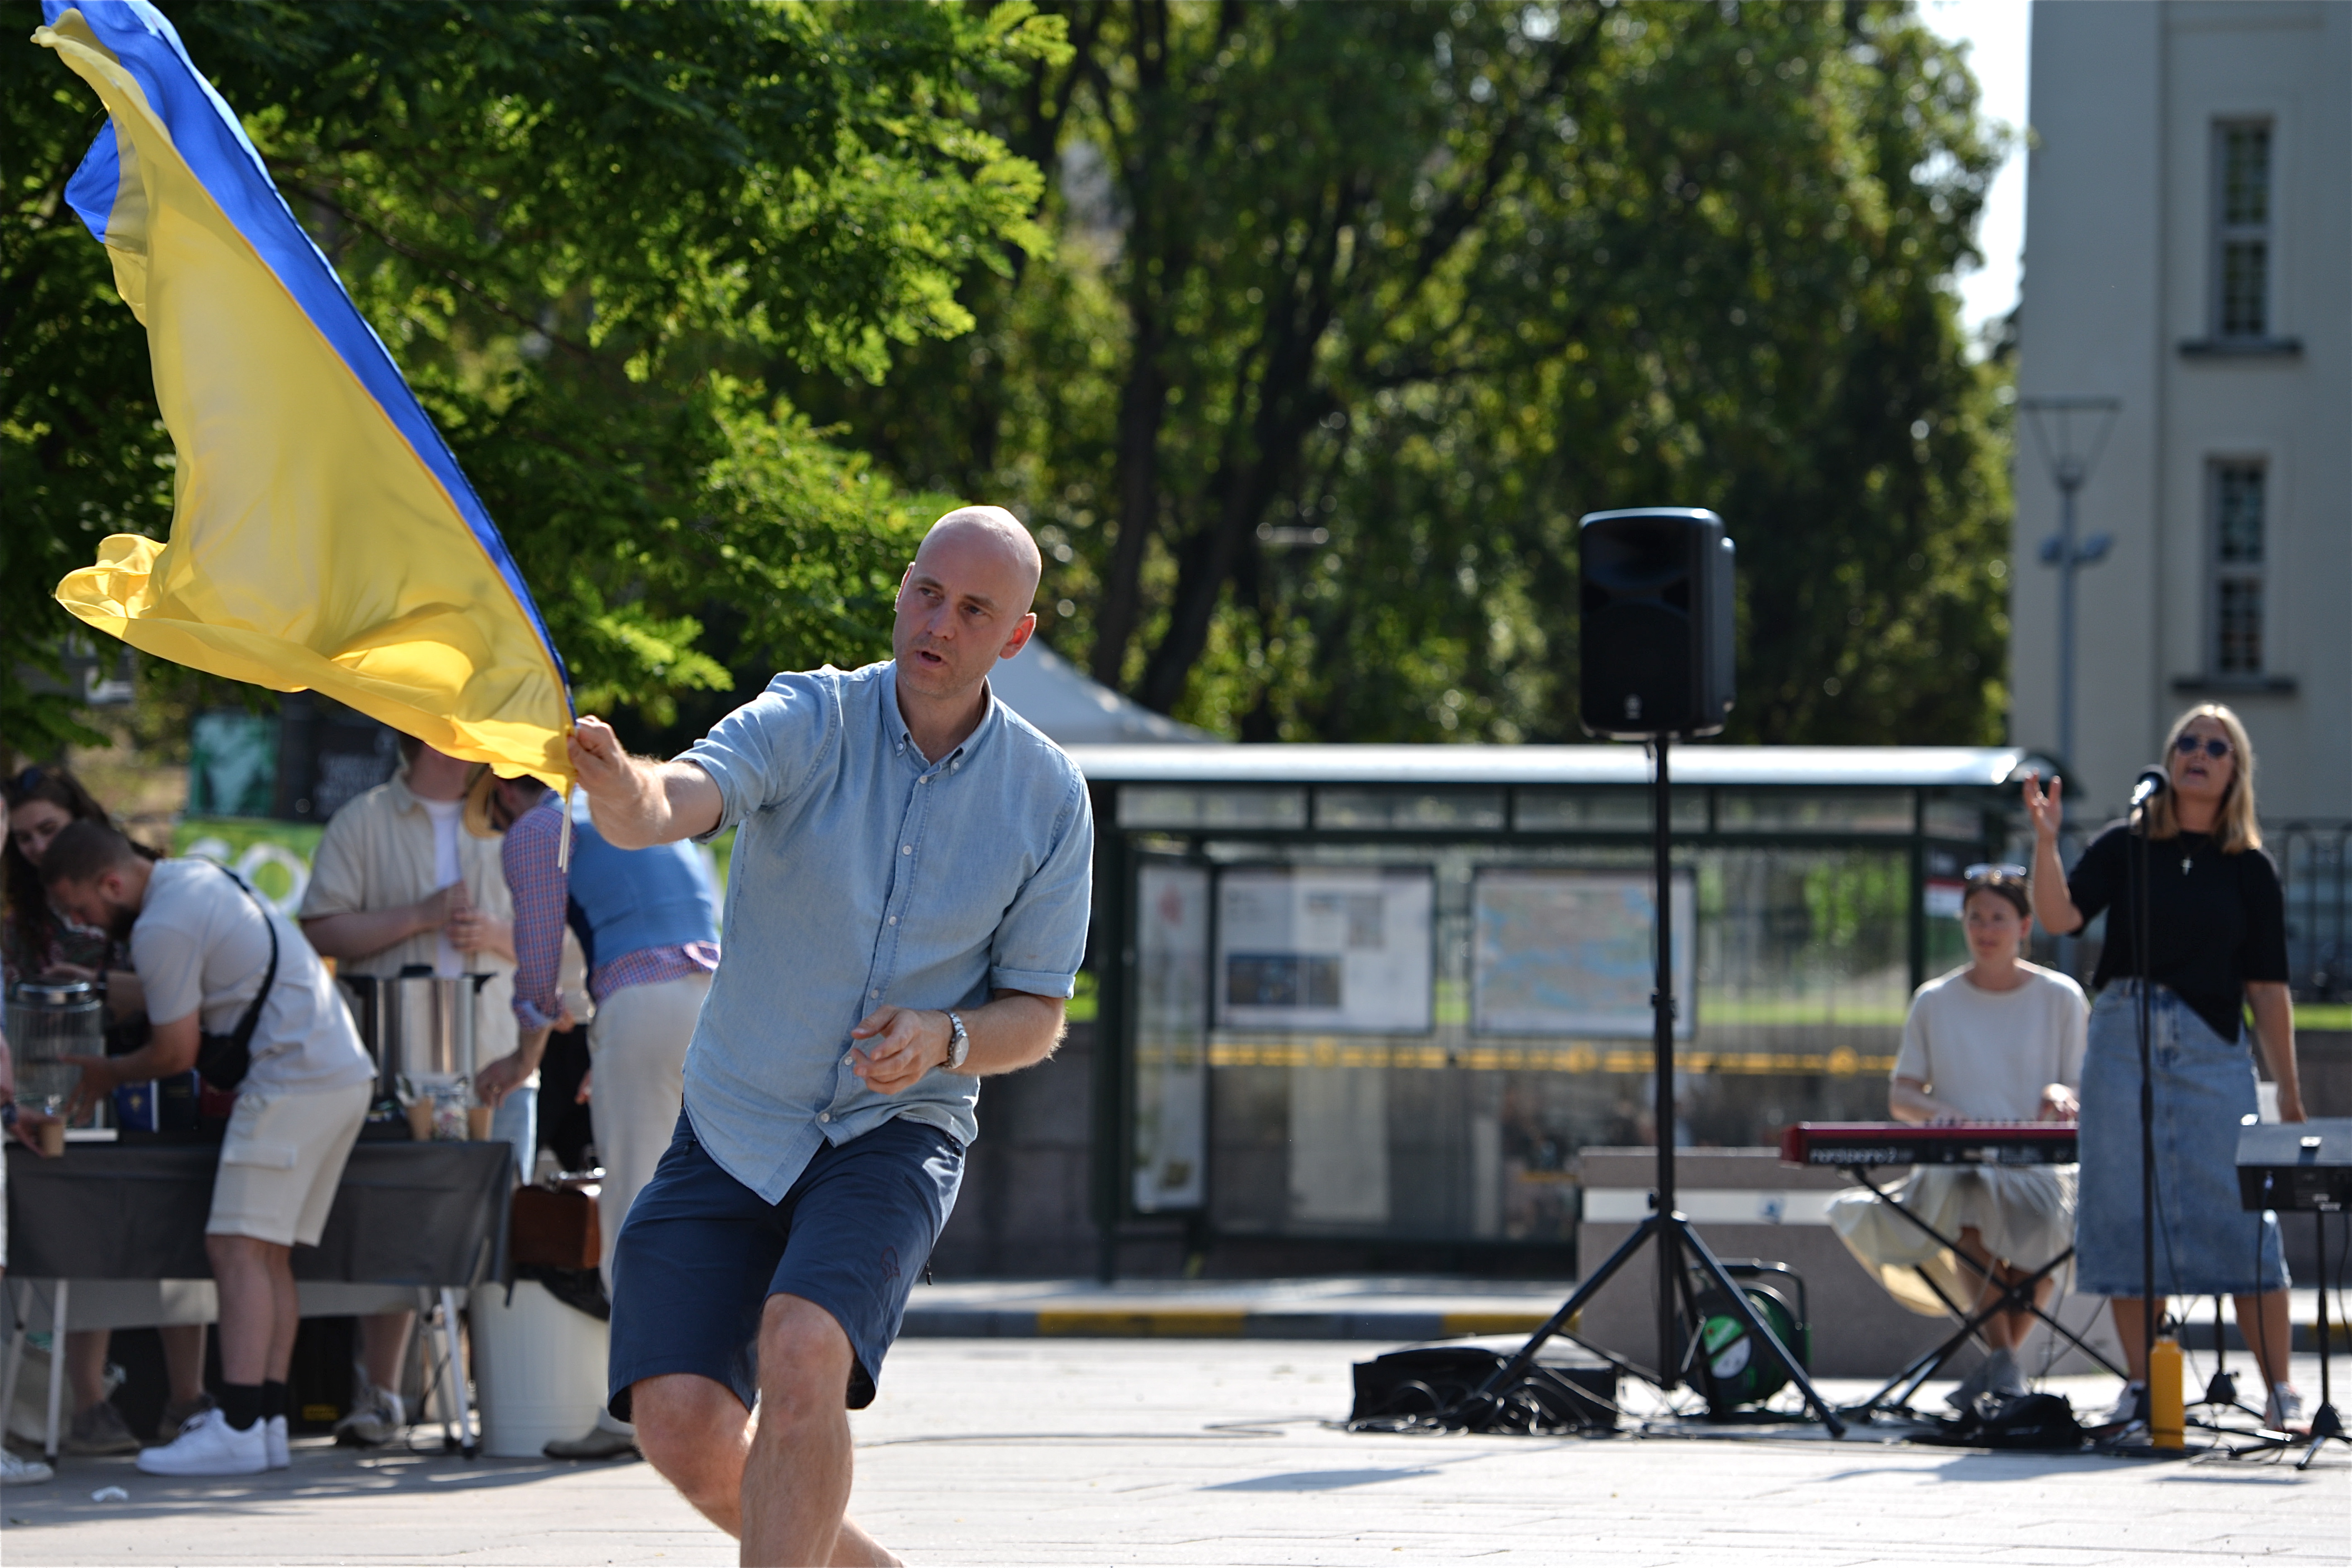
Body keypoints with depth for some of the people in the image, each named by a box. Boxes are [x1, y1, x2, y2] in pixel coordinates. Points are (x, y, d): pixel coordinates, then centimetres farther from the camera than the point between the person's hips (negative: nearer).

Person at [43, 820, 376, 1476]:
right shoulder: (195, 876, 17)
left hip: (294, 1082, -10)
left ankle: (239, 1428, -21)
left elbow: (177, 1051, -7)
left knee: (239, 1247, -13)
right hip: (347, 1072, 10)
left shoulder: (162, 928, -14)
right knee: (270, 1253, 9)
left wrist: (107, 1075, 10)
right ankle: (268, 1420, 5)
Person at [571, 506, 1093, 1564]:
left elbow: (1037, 1020, 4)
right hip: (732, 1129, 1)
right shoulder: (807, 722, -10)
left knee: (802, 1353, -30)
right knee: (680, 1424, -11)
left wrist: (943, 1038, -19)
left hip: (895, 1134, -1)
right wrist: (617, 783, -56)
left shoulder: (1048, 798, -4)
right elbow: (675, 803, -31)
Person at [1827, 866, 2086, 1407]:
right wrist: (1934, 1110, -12)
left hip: (2039, 1166, 0)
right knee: (1967, 1199, -38)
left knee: (2045, 1219, -37)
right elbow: (1899, 1098, 12)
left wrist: (2062, 1095, -16)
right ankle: (2002, 1360, -38)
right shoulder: (1935, 1001, 11)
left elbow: (2084, 1094, 8)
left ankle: (2002, 1356, -20)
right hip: (1955, 1163, 1)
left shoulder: (2060, 998, 8)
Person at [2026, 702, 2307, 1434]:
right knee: (2127, 1214, 1)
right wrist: (2046, 841, -22)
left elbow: (2267, 988, 7)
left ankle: (2280, 1389, -2)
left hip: (2213, 1050, -1)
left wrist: (2290, 1093, 5)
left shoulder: (2250, 871, 8)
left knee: (2240, 1216, -7)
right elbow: (2060, 915, -7)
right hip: (2121, 1043, 1)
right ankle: (2142, 1387, 10)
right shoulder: (2125, 847, 7)